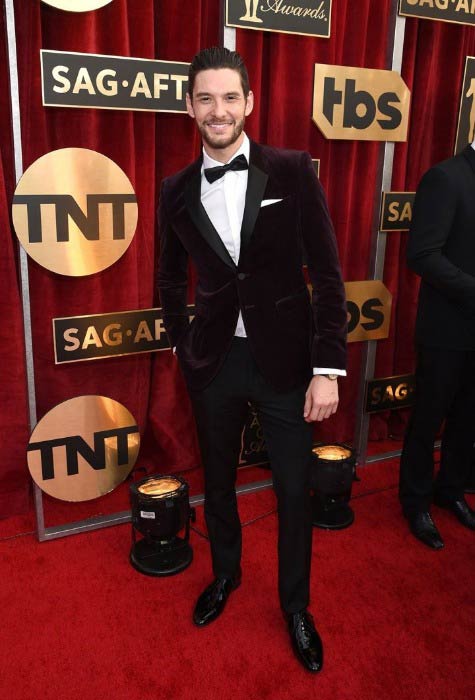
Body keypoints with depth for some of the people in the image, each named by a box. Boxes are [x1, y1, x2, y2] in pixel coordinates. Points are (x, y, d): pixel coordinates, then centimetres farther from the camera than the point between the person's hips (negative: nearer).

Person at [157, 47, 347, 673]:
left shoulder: (293, 171, -7)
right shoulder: (177, 191, 1)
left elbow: (327, 273, -7)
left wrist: (328, 367, -11)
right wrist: (182, 345, 11)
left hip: (283, 359, -2)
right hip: (214, 363, 3)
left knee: (295, 491, 10)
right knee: (218, 482, 19)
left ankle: (295, 604, 36)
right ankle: (225, 575, 47)